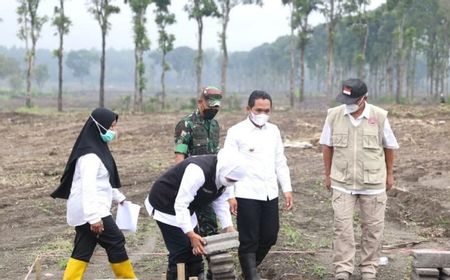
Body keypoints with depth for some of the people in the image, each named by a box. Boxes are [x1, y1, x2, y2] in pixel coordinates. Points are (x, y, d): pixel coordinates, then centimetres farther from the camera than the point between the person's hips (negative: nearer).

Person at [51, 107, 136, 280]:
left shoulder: (98, 148, 14)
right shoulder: (90, 154, -18)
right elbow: (88, 186, -26)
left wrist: (119, 198, 30)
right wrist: (94, 216, -31)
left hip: (85, 211, 9)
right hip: (89, 211, -9)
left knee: (82, 250, 8)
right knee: (116, 242, 2)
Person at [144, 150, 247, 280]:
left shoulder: (223, 175, -9)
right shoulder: (198, 171, -37)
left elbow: (221, 202, 2)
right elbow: (180, 204, -36)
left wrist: (228, 227, -9)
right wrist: (191, 234, -38)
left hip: (185, 208, 9)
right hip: (165, 205, -9)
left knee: (195, 249, 8)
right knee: (180, 252, -11)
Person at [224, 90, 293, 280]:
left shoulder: (273, 131, 10)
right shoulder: (236, 132, -5)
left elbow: (280, 162, 16)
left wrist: (287, 189, 10)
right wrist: (230, 196, -12)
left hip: (270, 194, 6)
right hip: (247, 195, -5)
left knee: (269, 237, 11)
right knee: (249, 241, 0)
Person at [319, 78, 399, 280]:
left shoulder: (379, 116, -10)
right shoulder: (334, 115, -7)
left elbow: (389, 146, 3)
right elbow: (327, 146, 4)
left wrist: (389, 174, 9)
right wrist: (328, 174, 7)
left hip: (373, 182, 0)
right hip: (342, 182, 0)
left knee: (373, 227, 9)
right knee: (342, 226, -2)